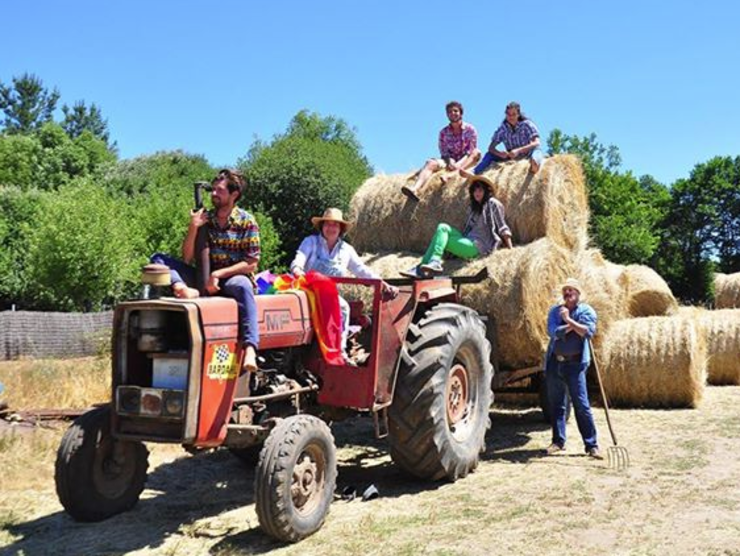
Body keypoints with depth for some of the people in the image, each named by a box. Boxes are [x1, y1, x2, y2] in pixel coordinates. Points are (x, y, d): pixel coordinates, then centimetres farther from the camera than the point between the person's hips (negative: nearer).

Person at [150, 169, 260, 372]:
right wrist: (193, 228, -11)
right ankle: (183, 290, -43)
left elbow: (251, 264, -8)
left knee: (243, 286, -41)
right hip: (205, 277, 4)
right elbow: (187, 259, 3)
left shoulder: (247, 222, -3)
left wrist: (218, 274, -17)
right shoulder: (205, 218, 8)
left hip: (233, 277, -4)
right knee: (159, 259, -10)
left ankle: (250, 349, -51)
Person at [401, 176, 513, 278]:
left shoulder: (493, 204, 1)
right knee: (443, 228, -11)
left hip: (480, 247, -8)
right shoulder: (473, 207, 24)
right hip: (469, 241, 8)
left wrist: (511, 250, -9)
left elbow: (502, 228, -3)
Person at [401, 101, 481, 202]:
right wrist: (449, 162, -21)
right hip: (450, 161, 1)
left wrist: (457, 165, -21)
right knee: (431, 163, -27)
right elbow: (443, 152, 2)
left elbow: (472, 151, -5)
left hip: (466, 162, -1)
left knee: (477, 153, -32)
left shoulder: (470, 129, 1)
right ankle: (415, 189, -53)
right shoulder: (444, 132, 7)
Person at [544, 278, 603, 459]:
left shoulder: (586, 311, 0)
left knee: (581, 405, -6)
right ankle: (558, 441, 20)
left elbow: (588, 331, -18)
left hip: (575, 364, -4)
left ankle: (592, 445, 0)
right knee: (556, 404, 10)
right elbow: (552, 331, -8)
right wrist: (571, 327, -12)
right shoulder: (555, 311, 9)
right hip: (554, 363, 4)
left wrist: (569, 320, -18)